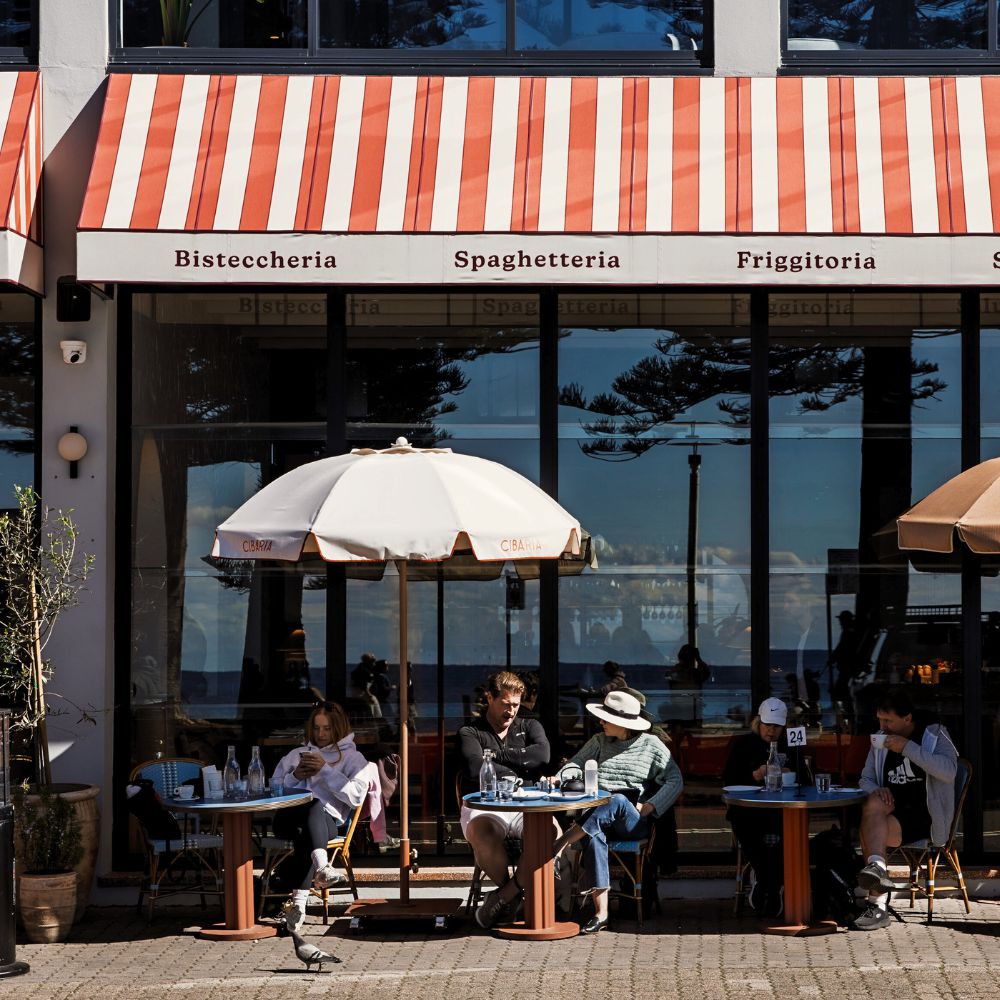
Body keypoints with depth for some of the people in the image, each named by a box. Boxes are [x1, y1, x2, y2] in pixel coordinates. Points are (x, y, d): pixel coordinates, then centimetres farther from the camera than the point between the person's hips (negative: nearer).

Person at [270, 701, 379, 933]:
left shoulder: (352, 758, 21)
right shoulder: (297, 754, 34)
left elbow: (356, 796, 2)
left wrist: (325, 770, -3)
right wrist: (295, 777, 7)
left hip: (327, 821, -1)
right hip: (288, 817, 1)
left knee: (304, 833, -42)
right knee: (313, 805, -40)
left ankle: (299, 900, -54)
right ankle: (321, 866, -65)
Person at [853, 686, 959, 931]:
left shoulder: (934, 734, 0)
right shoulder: (880, 740, 15)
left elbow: (949, 771, -19)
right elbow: (865, 780, 19)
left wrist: (908, 748, -21)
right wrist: (876, 790, -5)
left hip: (925, 818, -5)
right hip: (894, 810, 5)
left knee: (868, 832, -28)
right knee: (873, 804, -30)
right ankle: (877, 868, -38)